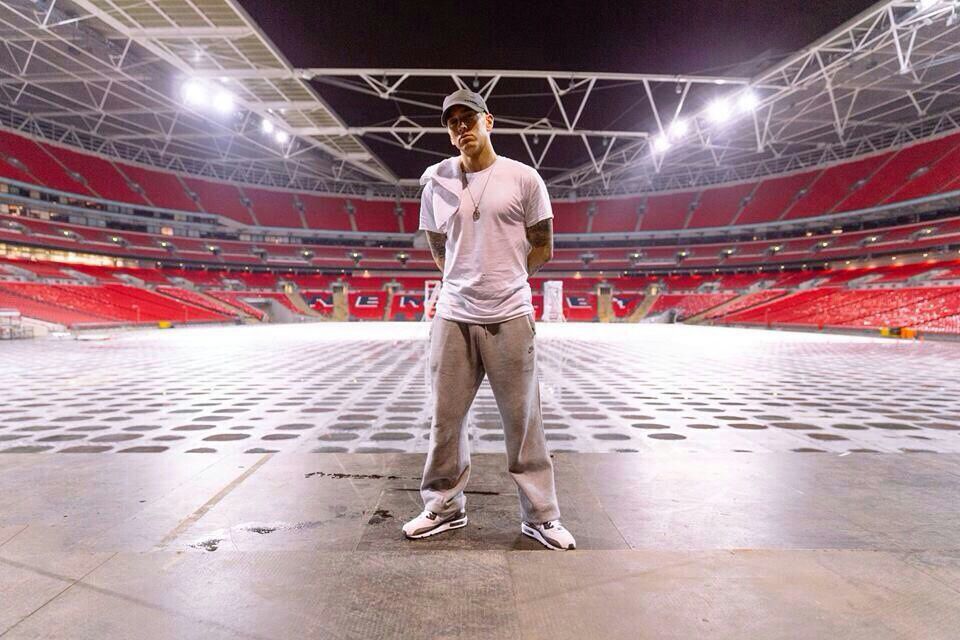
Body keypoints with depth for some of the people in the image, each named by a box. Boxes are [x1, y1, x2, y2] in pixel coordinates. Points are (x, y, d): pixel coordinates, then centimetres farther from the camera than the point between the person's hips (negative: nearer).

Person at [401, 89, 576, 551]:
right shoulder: (435, 179, 9)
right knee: (445, 419, 10)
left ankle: (540, 517, 22)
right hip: (452, 316, 3)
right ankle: (444, 508, 30)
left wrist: (502, 276, 9)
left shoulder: (524, 178, 2)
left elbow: (543, 248, 8)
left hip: (510, 317, -2)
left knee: (523, 421, 5)